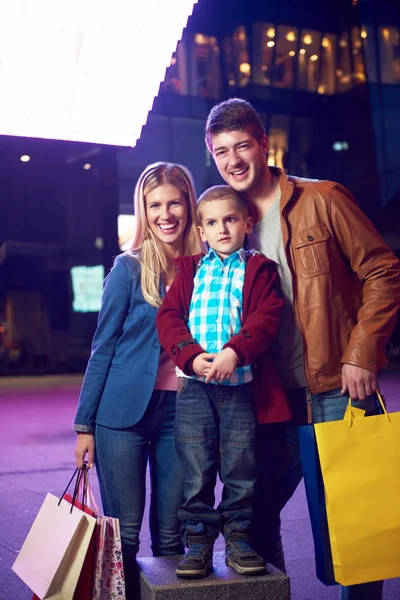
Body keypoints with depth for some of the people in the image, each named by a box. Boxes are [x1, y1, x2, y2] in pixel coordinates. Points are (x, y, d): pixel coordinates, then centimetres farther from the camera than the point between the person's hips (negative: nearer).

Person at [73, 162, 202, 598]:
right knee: (123, 533, 4)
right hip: (124, 412, -2)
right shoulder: (129, 268, -4)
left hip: (180, 412, 2)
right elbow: (103, 349, -1)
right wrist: (84, 424, -1)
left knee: (170, 533, 9)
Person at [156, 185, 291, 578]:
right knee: (196, 469, 3)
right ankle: (198, 541, 15)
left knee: (240, 465, 5)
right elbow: (169, 316, 4)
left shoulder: (258, 269, 8)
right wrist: (191, 355, -13)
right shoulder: (189, 270, 14)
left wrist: (235, 352, -20)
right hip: (194, 384, 1)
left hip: (241, 383, -1)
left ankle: (239, 539, 18)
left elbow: (266, 317, -5)